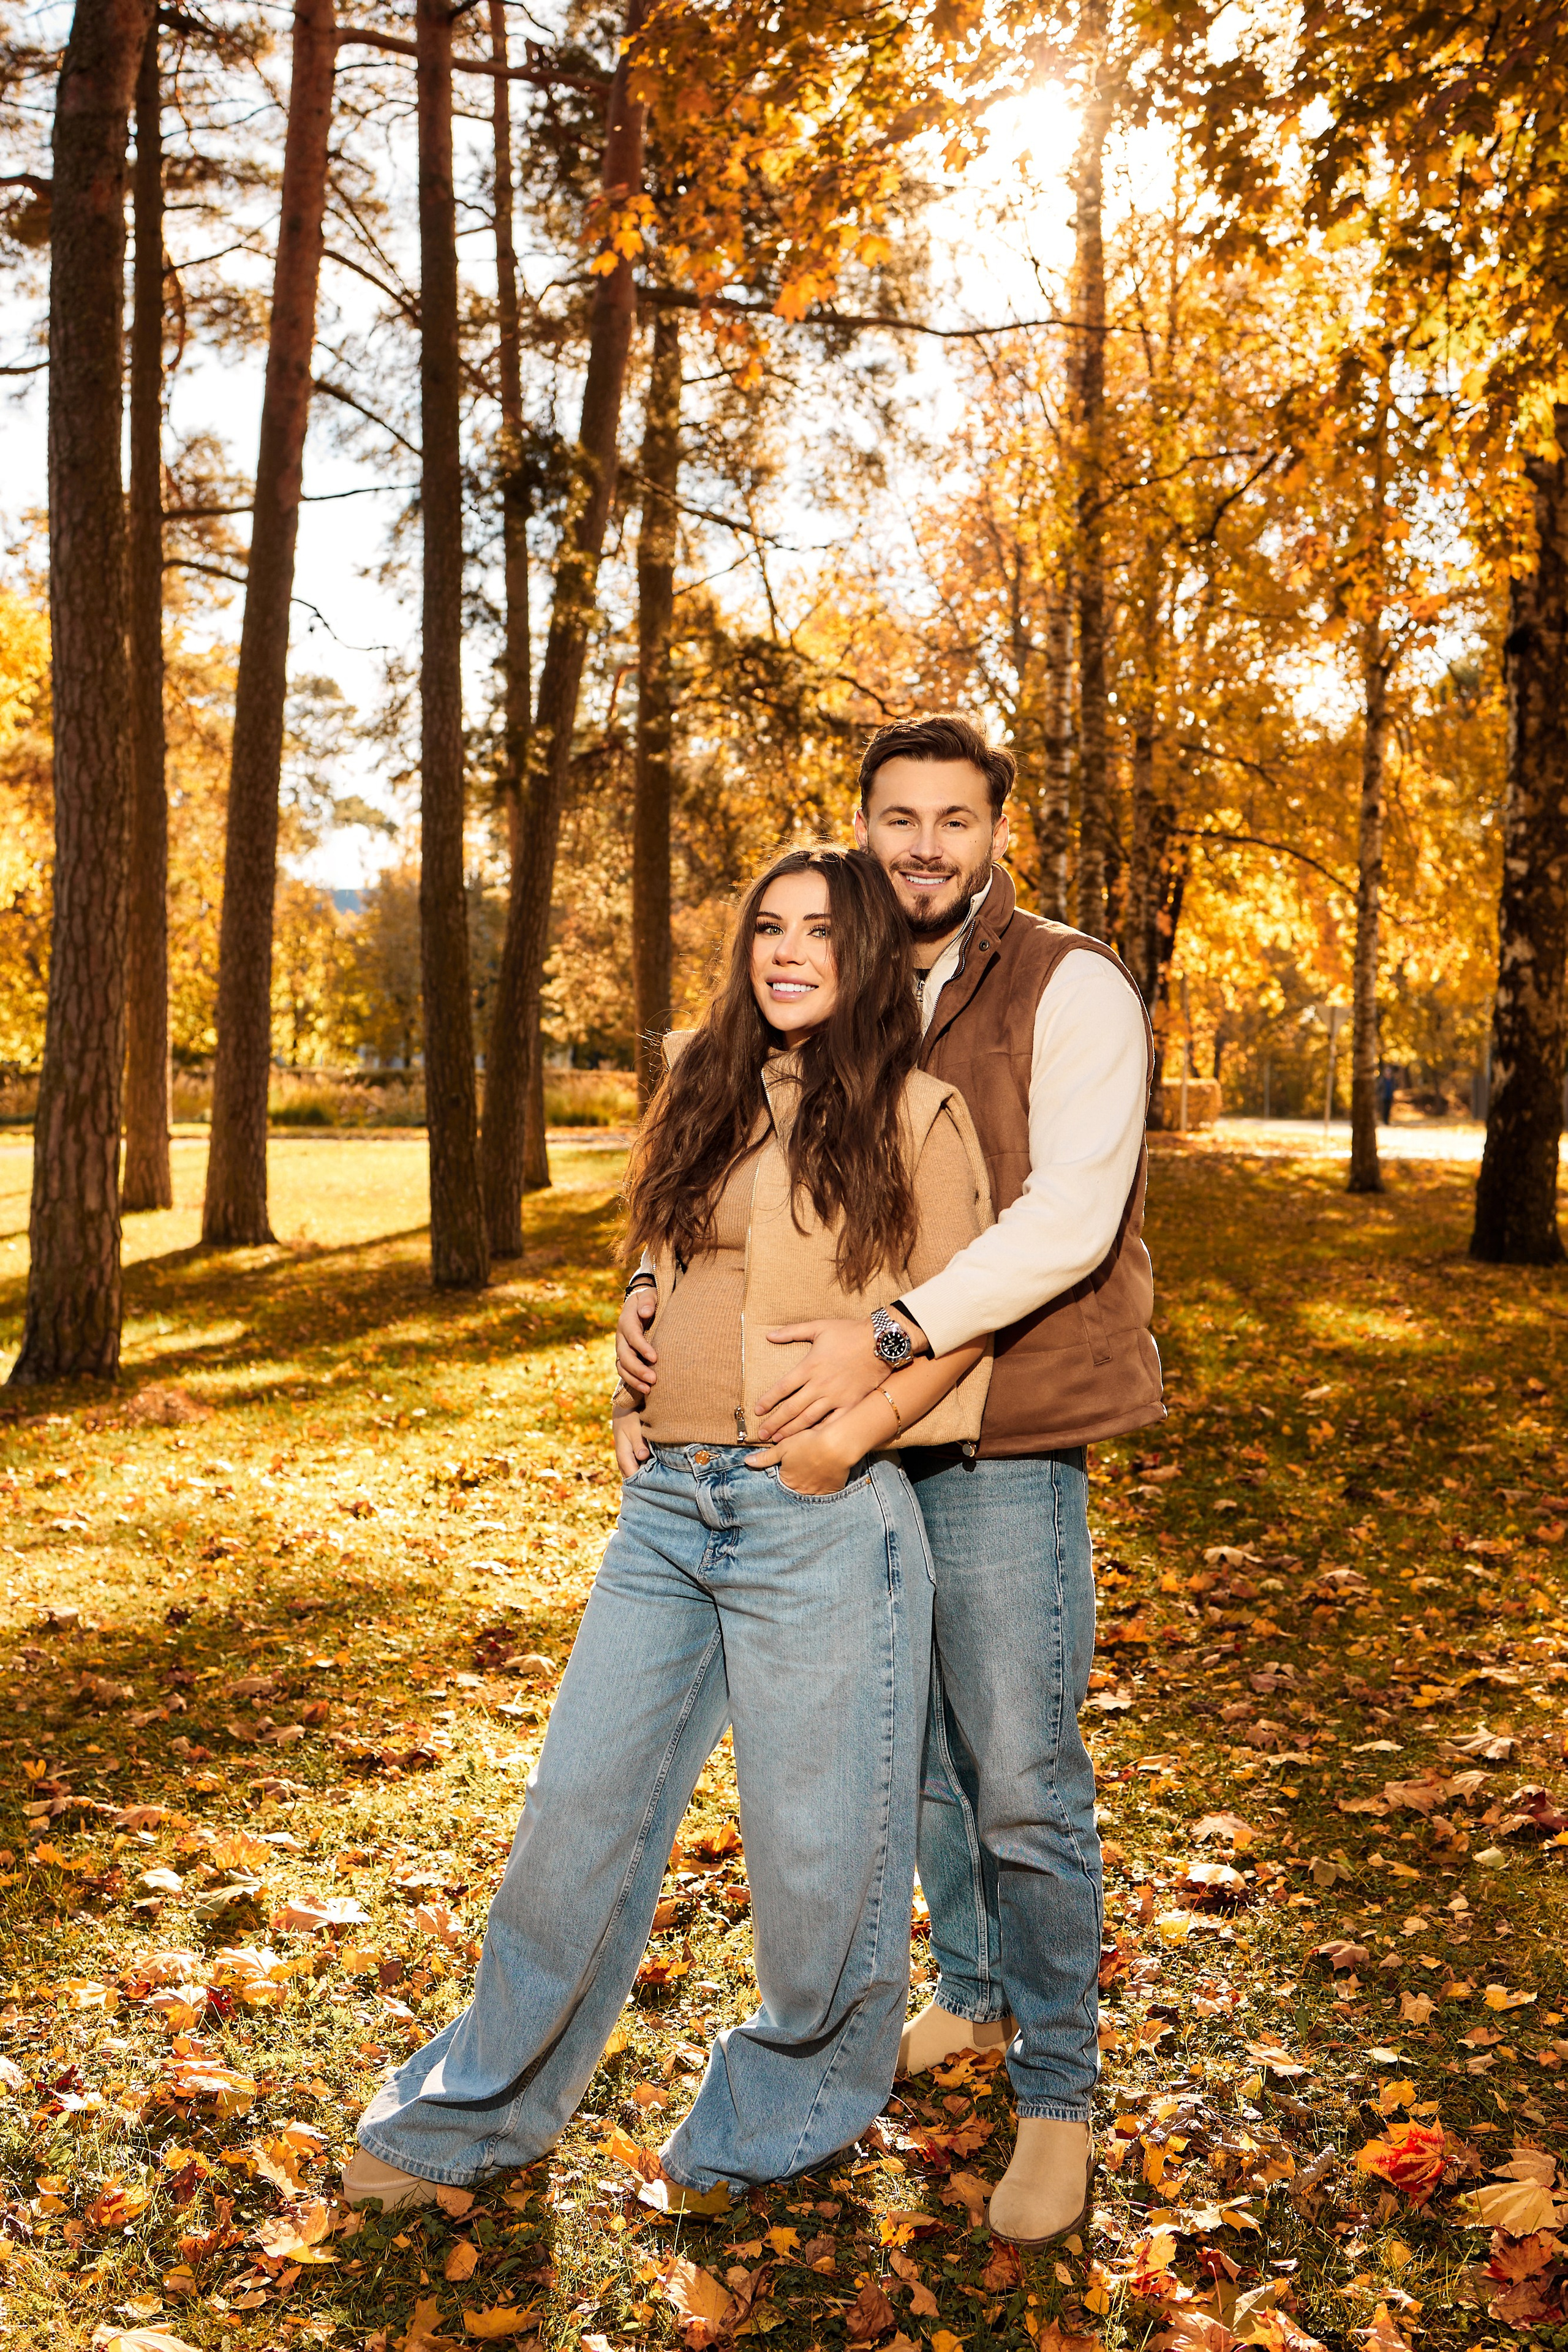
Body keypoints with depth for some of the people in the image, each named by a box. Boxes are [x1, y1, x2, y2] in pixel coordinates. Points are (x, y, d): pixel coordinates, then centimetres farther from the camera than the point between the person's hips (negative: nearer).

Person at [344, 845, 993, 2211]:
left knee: (814, 1833, 8)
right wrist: (631, 1405, 9)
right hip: (667, 1503, 5)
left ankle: (794, 2109, 35)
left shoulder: (915, 1115, -4)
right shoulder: (706, 1093, 11)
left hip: (817, 1518, -5)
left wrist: (851, 1436, -16)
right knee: (581, 1805, 12)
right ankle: (480, 2115, 31)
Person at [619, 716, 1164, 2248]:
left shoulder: (1070, 989, -8)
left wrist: (891, 1335, -28)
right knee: (918, 1750, 18)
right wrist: (657, 1300, -5)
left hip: (1004, 1444, -6)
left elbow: (1071, 1218, -19)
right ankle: (973, 1996, 39)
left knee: (1024, 1783, -1)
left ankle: (1058, 2099, 17)